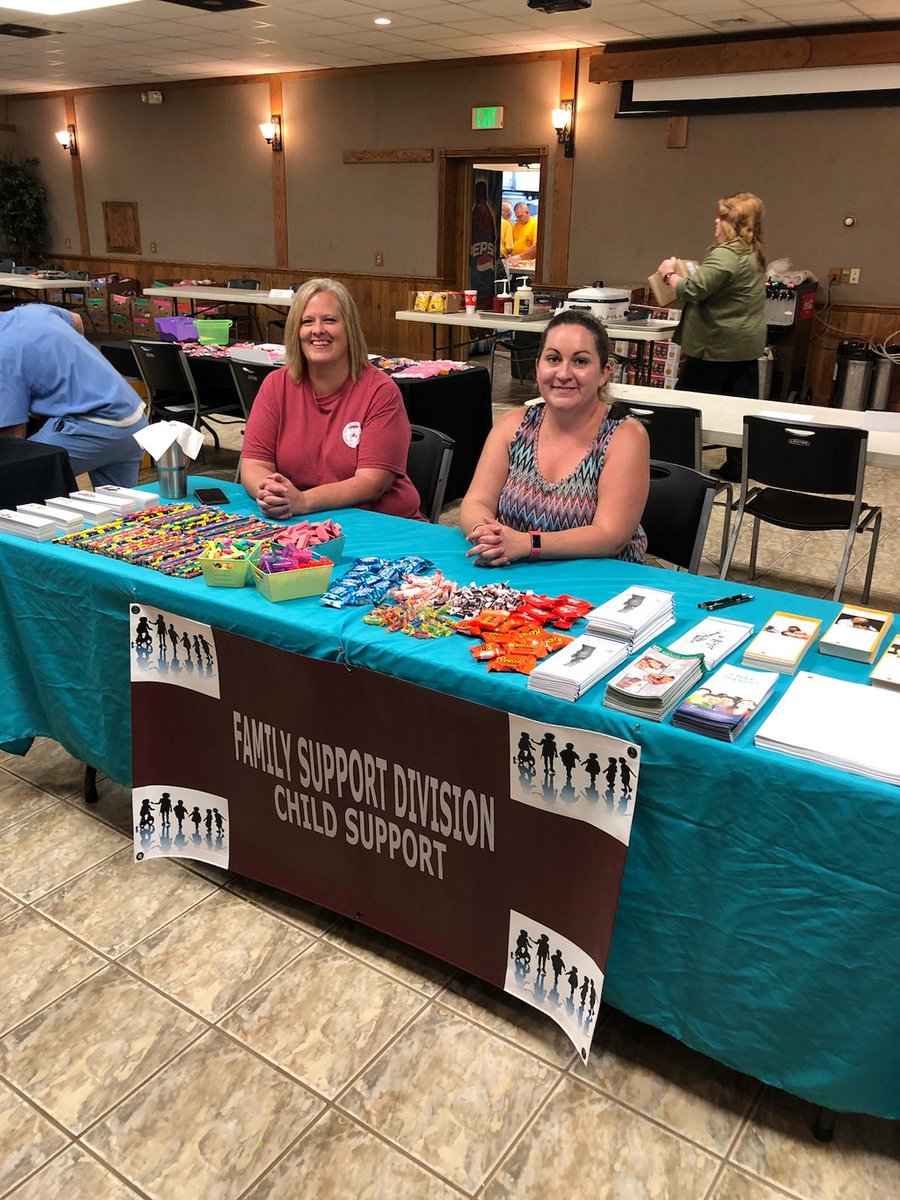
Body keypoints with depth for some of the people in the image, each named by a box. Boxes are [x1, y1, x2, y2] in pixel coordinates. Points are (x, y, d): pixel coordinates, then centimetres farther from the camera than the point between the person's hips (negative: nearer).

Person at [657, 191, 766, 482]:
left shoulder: (725, 254, -18)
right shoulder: (754, 254, 13)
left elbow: (692, 291, -21)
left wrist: (669, 274, -4)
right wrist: (688, 271, 20)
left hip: (718, 345, -9)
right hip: (747, 345, 9)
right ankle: (736, 467, 13)